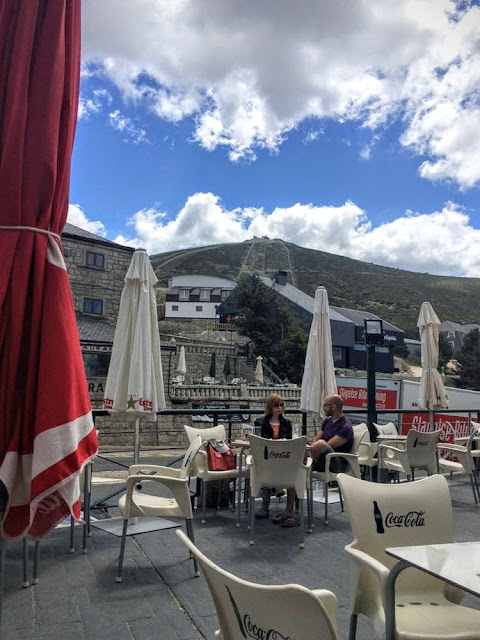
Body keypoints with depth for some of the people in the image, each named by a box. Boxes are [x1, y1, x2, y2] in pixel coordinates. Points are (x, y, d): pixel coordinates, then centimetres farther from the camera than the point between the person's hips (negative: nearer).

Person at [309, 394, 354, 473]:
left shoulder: (346, 427, -11)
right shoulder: (327, 421, 15)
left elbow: (328, 446, -17)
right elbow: (315, 441, 13)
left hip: (338, 465, -7)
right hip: (323, 461, 7)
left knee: (320, 444, -35)